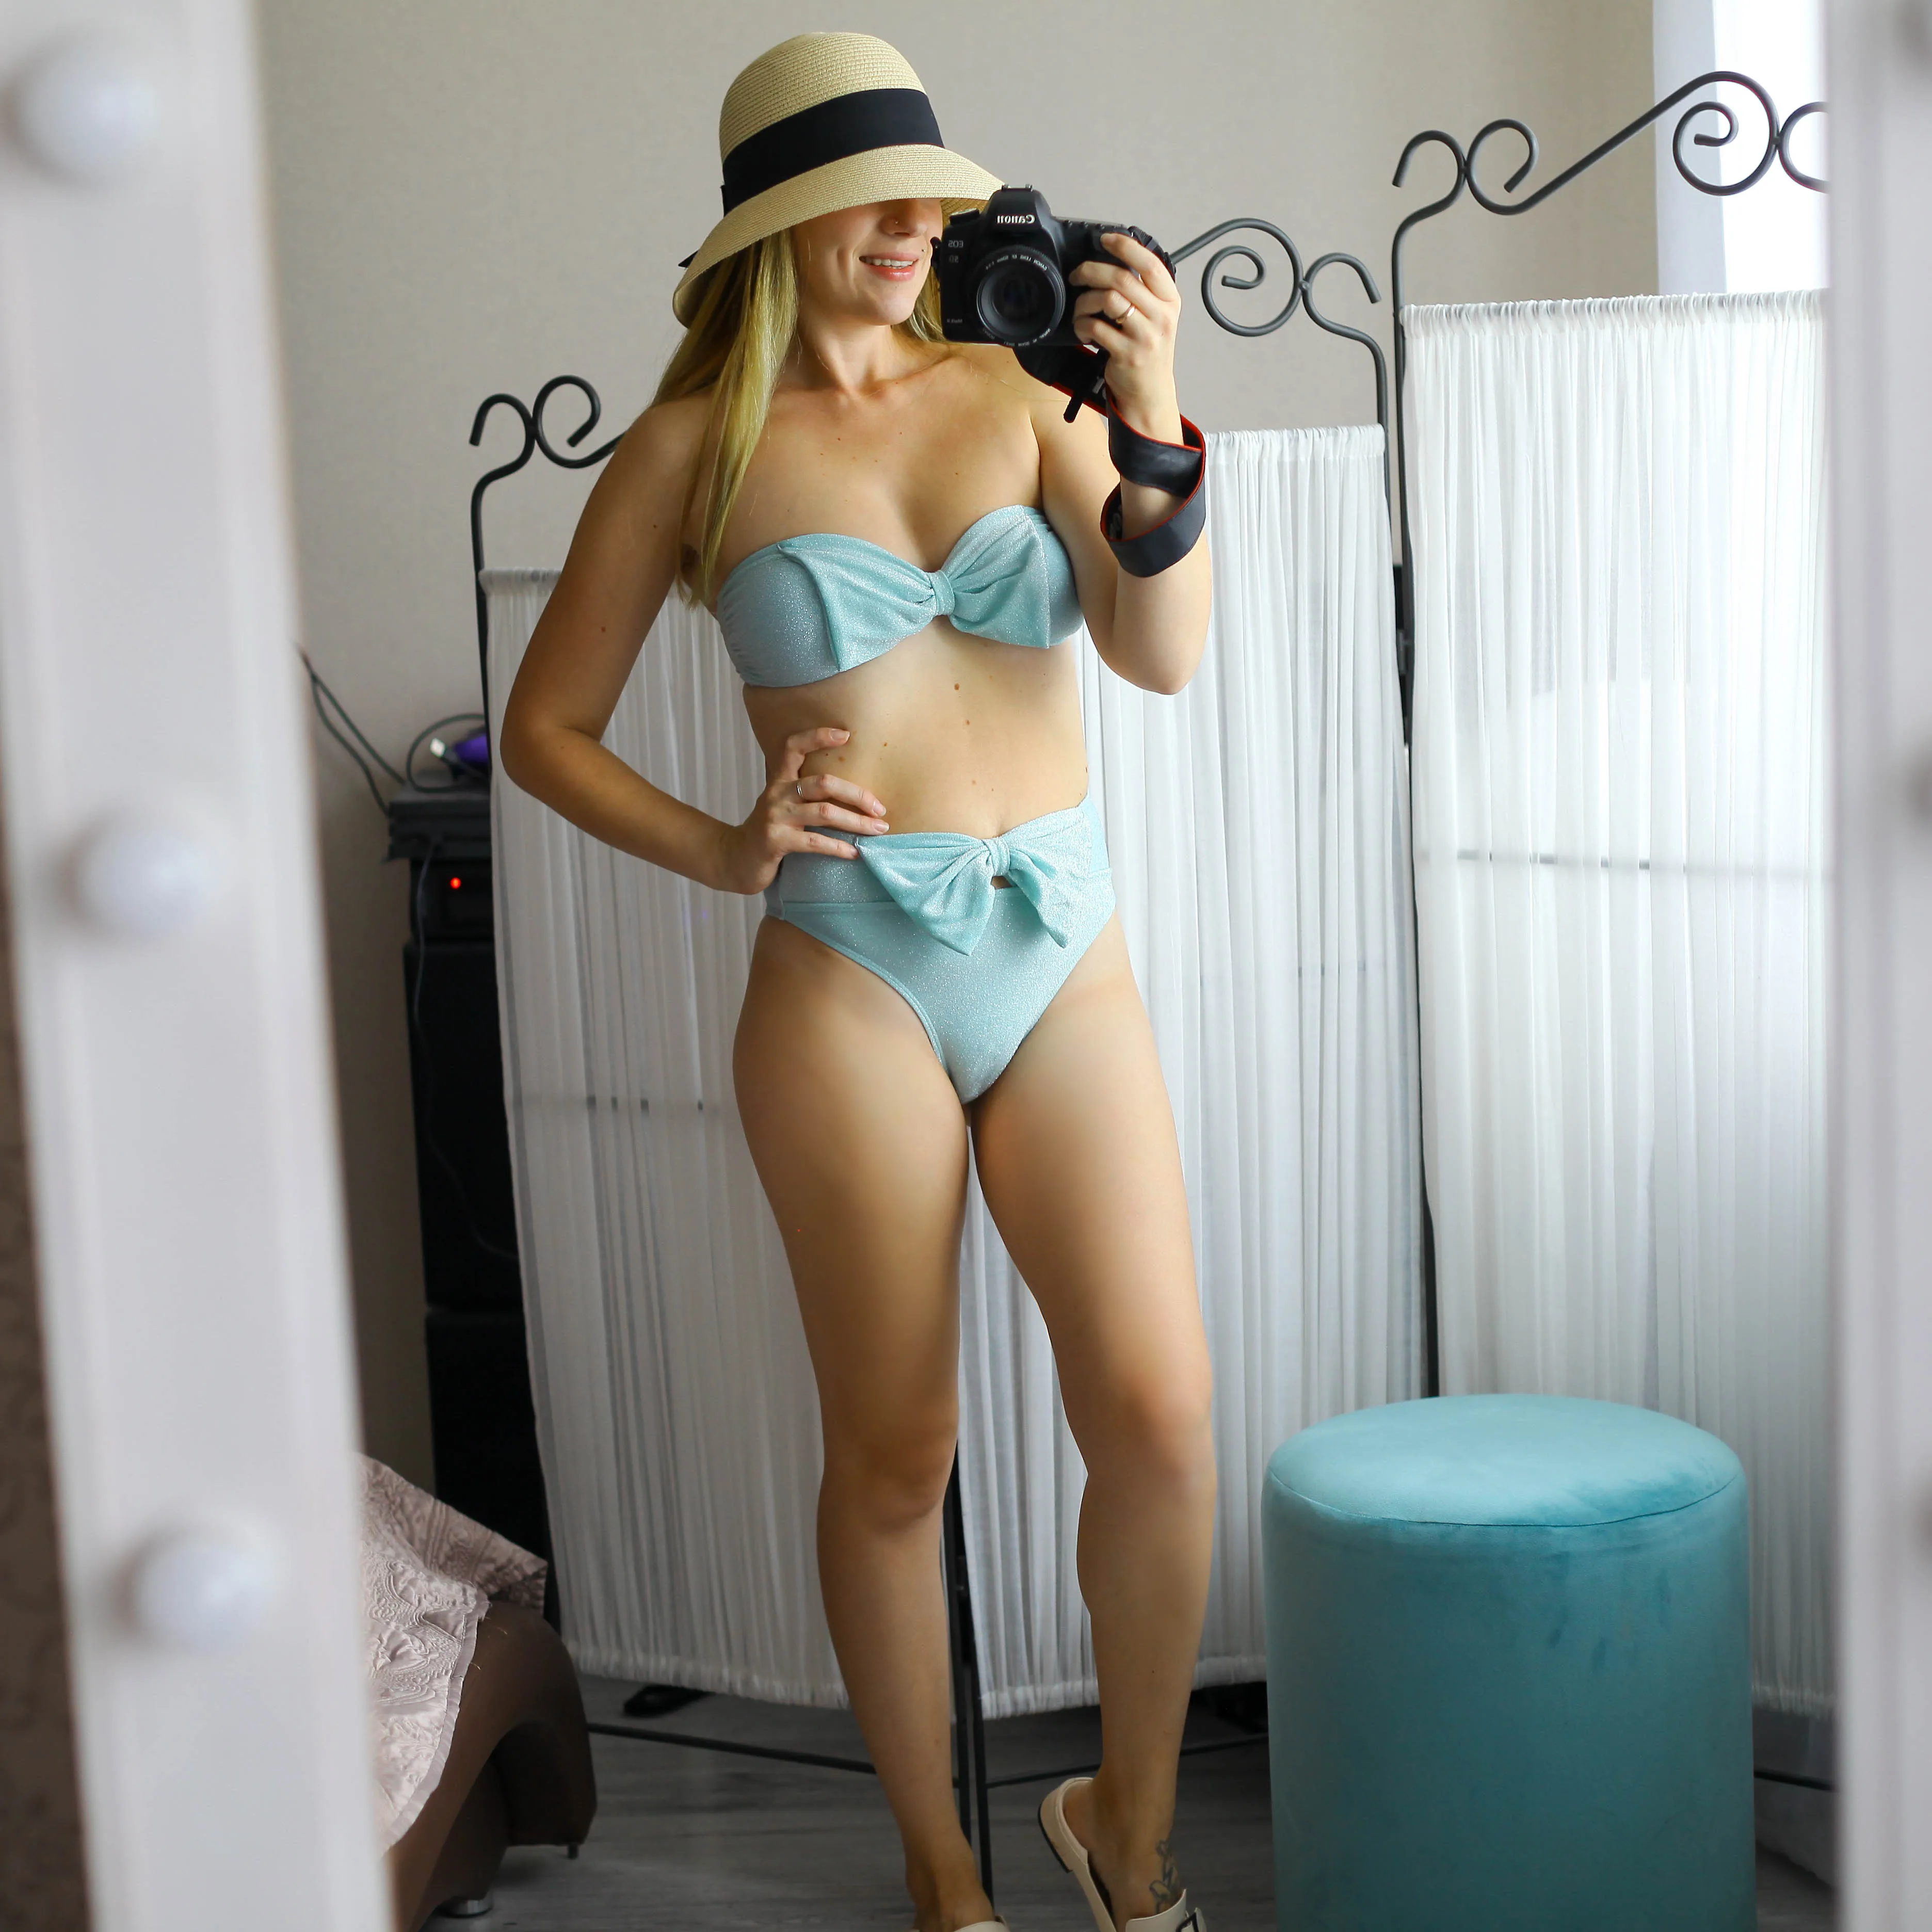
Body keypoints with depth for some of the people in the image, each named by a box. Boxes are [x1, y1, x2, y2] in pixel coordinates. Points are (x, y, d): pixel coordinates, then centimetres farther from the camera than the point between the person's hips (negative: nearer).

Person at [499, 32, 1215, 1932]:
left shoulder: (1016, 391, 7)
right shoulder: (697, 443, 3)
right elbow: (544, 728, 7)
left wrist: (1152, 420, -19)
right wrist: (722, 850, -7)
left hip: (1062, 953, 2)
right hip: (848, 972, -2)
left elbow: (1163, 652, -4)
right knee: (894, 1457, 5)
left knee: (1158, 1419, -7)